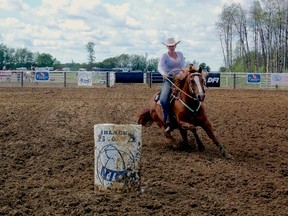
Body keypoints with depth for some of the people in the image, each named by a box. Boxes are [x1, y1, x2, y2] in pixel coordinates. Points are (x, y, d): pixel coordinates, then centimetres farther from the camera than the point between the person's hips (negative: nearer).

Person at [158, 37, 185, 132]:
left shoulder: (180, 54, 13)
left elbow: (183, 67, 10)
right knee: (163, 99, -27)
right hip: (168, 80, -4)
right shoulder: (164, 56, 1)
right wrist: (163, 73, -35)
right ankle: (167, 120, -19)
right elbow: (159, 67, -14)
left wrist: (180, 73, -12)